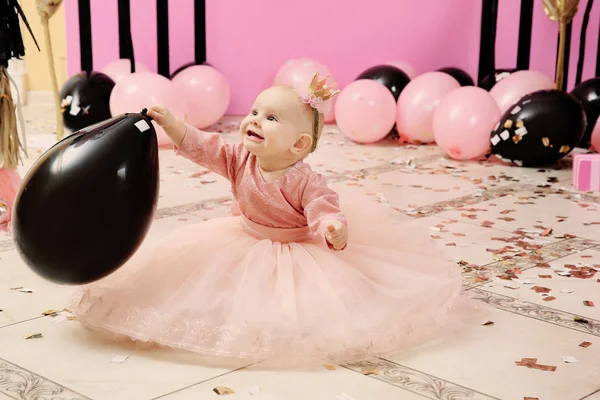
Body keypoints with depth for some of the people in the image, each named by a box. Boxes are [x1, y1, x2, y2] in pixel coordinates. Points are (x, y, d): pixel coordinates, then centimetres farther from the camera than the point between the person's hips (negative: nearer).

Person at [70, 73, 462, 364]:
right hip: (249, 243, 5)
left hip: (301, 249, -5)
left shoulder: (305, 182, -29)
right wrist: (168, 121, -28)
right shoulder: (240, 158, -14)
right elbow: (200, 146, -14)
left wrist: (334, 231, -59)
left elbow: (325, 213, -35)